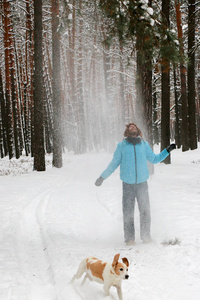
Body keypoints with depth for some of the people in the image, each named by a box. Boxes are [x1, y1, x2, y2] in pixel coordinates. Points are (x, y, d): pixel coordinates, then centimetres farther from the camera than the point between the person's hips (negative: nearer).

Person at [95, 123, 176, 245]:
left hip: (142, 183, 1)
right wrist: (102, 177, 11)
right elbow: (114, 164, 12)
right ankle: (129, 238, 5)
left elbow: (154, 159, 21)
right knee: (128, 212, -3)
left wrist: (167, 151, 16)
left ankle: (146, 236, 9)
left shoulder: (144, 145, 10)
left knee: (145, 211, -3)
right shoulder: (122, 146, 5)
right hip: (128, 184, -1)